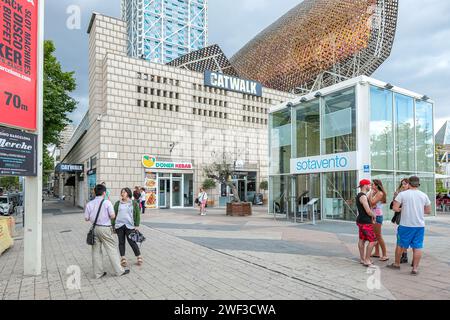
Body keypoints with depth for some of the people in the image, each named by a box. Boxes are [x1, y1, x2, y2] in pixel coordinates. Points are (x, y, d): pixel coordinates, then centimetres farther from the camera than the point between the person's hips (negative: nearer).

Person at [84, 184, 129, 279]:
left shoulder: (89, 204, 1)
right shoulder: (107, 202, -11)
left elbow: (86, 218, 3)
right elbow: (112, 216, -13)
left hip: (94, 228, 5)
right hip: (105, 228, -4)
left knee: (96, 250, 12)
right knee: (112, 249, 4)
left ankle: (98, 273, 20)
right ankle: (119, 271, 11)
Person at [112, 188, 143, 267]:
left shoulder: (134, 203, 4)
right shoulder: (118, 203, 8)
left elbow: (137, 215, 3)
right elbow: (114, 214, 10)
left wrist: (137, 225, -3)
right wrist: (113, 225, 5)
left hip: (129, 226, -2)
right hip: (119, 226, 3)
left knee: (132, 242, -1)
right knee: (121, 242, 7)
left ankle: (139, 258, 12)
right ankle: (123, 259, 15)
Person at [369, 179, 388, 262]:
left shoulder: (380, 193, -13)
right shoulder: (375, 193, 13)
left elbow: (372, 202, -21)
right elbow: (369, 202, 8)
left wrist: (371, 193, -12)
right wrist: (371, 193, 6)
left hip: (377, 216, -9)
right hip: (373, 216, 9)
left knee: (378, 236, -5)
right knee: (375, 235, 14)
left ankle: (385, 255, 1)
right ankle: (377, 253, 23)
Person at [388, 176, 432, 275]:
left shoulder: (402, 194, -8)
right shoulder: (424, 195, 3)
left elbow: (395, 208, -12)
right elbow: (428, 211, 11)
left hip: (406, 225, -2)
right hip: (420, 225, 2)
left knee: (400, 245, 12)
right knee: (418, 247, 8)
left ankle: (396, 264, 25)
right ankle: (415, 268, 10)